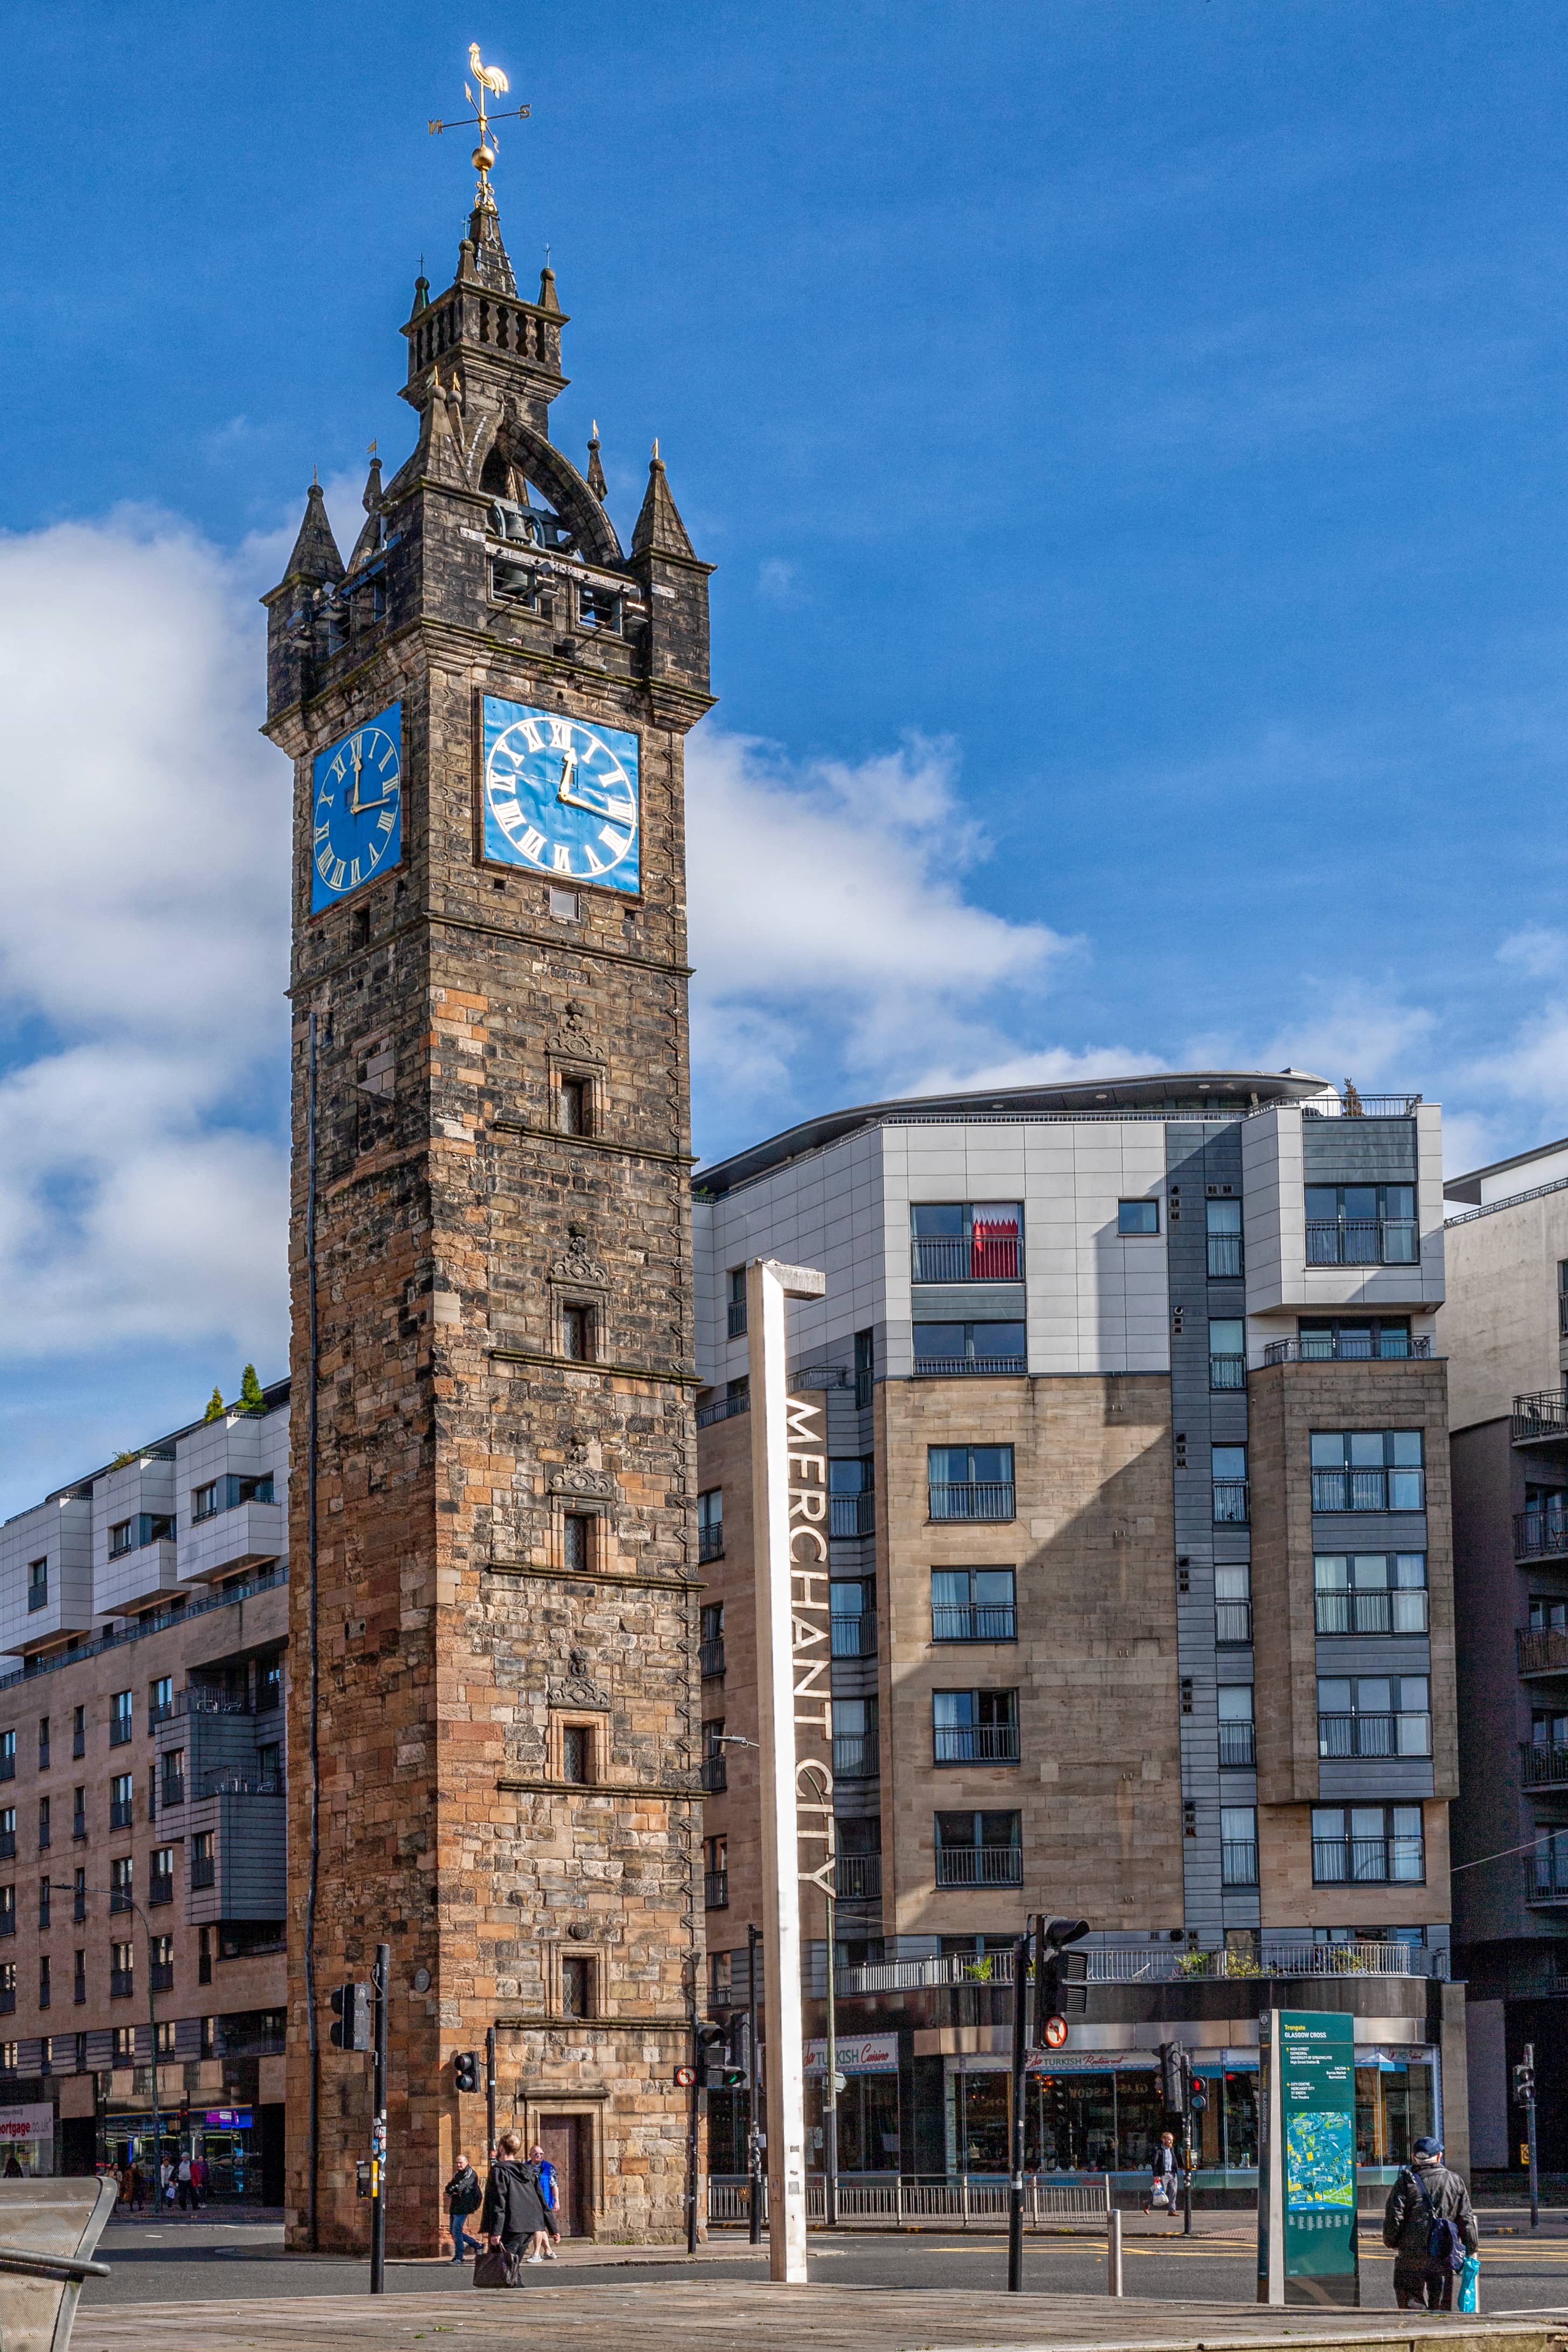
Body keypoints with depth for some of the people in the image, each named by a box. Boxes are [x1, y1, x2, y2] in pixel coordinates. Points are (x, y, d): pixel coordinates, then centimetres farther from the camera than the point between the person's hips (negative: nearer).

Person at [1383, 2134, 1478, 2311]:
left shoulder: (1406, 2182, -2)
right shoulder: (1455, 2181, 7)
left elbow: (1393, 2218, -6)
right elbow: (1466, 2220, 8)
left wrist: (1391, 2242, 10)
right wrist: (1471, 2249, 17)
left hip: (1411, 2257, -3)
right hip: (1443, 2260, 3)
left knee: (1412, 2304, 1)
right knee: (1441, 2308, 10)